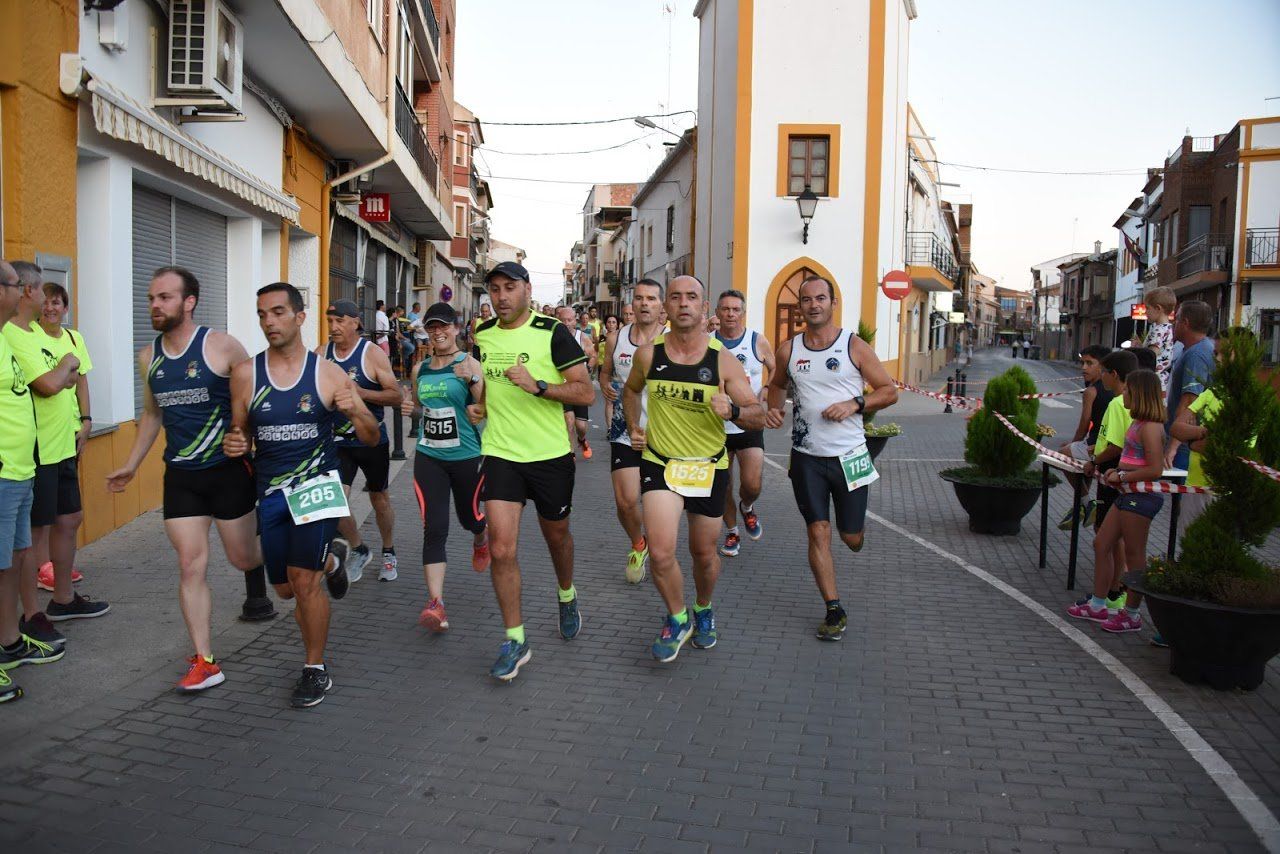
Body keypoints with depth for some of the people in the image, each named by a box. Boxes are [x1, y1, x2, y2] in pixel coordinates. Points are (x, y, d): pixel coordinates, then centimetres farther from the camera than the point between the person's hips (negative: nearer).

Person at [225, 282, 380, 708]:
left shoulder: (328, 373, -6)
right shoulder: (245, 374, -3)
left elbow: (372, 439, -3)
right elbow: (241, 432, 9)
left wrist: (355, 410, -24)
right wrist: (235, 444, -14)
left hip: (316, 484, -3)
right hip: (270, 491, 3)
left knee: (303, 580, -14)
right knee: (286, 589, 14)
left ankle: (316, 670, 7)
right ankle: (331, 556, 47)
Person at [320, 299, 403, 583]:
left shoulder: (372, 354, -11)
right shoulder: (321, 354, -1)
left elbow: (397, 395, -14)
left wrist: (358, 392, -26)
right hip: (337, 441, 2)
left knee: (379, 498, 13)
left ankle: (389, 553, 35)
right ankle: (358, 550, 17)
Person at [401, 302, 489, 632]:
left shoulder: (469, 364, -7)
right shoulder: (420, 369, 8)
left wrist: (473, 380, -30)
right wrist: (407, 406, 2)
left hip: (466, 456, -3)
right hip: (428, 456, 3)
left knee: (470, 517, 17)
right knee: (434, 529, -7)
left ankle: (481, 541, 56)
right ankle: (435, 603, -10)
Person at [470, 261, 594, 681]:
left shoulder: (553, 333, -10)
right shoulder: (483, 335, 5)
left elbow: (586, 393, -14)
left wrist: (536, 385, -25)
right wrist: (479, 405, 8)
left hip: (550, 454, -2)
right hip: (500, 453, 3)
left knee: (556, 535, 18)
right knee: (502, 548, -8)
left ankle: (567, 596, 49)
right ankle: (515, 641, 5)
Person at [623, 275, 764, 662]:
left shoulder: (723, 360, -11)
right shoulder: (648, 354, -6)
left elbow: (759, 416, -10)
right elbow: (631, 389, 17)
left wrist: (733, 410, -30)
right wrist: (633, 426, 5)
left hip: (709, 466, 0)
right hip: (660, 461, 0)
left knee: (704, 553, 14)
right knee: (660, 553, -14)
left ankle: (703, 610, 45)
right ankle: (677, 620, 14)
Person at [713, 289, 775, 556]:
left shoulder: (758, 341, -3)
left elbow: (777, 372, 10)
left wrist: (767, 390, -8)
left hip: (750, 426, -1)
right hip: (717, 426, 1)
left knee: (752, 485, -11)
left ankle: (747, 507, 25)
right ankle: (731, 532, 31)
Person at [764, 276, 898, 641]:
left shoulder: (854, 346, -4)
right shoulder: (788, 350, 3)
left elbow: (890, 391, 0)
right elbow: (777, 384, 22)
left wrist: (855, 404, -16)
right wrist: (773, 408, 1)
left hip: (849, 455, -1)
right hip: (806, 457, 1)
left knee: (851, 536, 6)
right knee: (818, 532, -3)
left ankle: (857, 530, 45)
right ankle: (834, 610, 7)